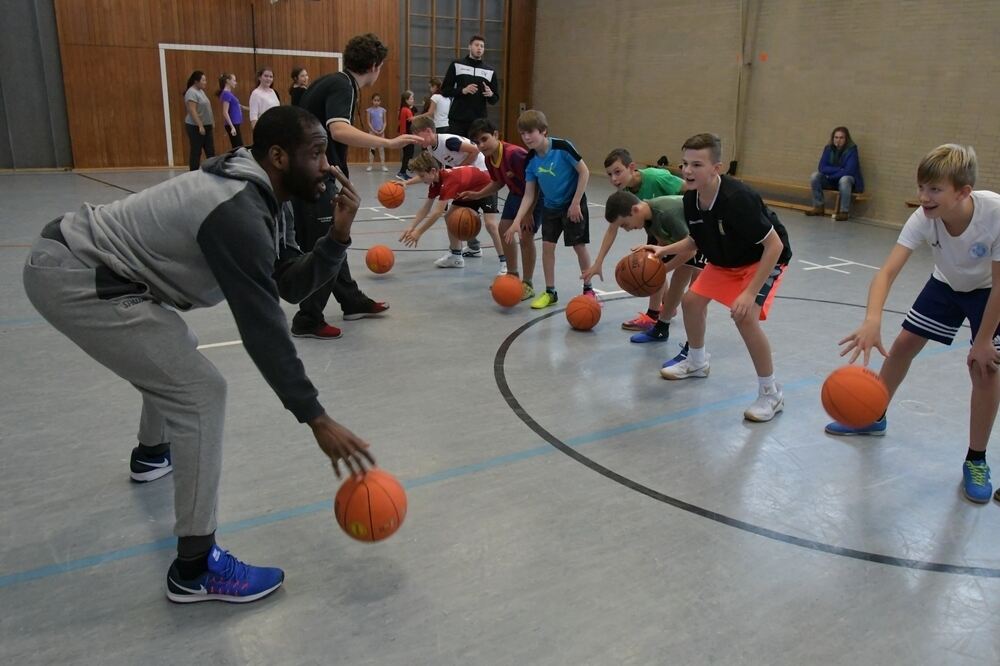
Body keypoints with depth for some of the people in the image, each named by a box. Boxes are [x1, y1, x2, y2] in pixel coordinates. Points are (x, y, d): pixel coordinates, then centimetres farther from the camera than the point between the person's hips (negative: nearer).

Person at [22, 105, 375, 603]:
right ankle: (195, 568, -8)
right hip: (74, 279, -11)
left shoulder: (261, 196, 5)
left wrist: (337, 237, -13)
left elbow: (291, 284, 4)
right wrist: (317, 419, -24)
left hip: (77, 258, 11)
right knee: (199, 391, -14)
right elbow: (261, 329, -27)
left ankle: (153, 452, 58)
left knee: (172, 354, 32)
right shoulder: (239, 214, -25)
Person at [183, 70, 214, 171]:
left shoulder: (200, 91, 12)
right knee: (196, 152, -2)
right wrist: (200, 126, -25)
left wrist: (212, 121, 18)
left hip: (206, 126, 9)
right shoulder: (192, 92, -16)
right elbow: (192, 111, -22)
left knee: (210, 151, 9)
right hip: (195, 127, -9)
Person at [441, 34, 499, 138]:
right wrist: (462, 90, -14)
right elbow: (444, 90, 3)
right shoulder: (457, 65, 6)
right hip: (457, 120, -2)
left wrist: (490, 95, -11)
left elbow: (495, 99, 13)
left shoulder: (490, 71, 13)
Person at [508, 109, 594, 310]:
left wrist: (575, 203, -17)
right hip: (550, 207, 5)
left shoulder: (562, 147, -23)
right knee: (547, 246, 2)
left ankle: (588, 289, 19)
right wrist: (517, 221, -13)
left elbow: (584, 172, -17)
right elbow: (529, 195, -4)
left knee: (579, 246, 0)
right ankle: (550, 292, 14)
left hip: (573, 204, -5)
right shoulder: (531, 160, -8)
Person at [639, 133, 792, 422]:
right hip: (725, 260, 8)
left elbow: (774, 245, -31)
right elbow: (696, 241, 5)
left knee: (745, 317, -25)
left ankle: (770, 393, -7)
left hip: (764, 260, -8)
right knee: (691, 300, 9)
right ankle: (697, 362, 37)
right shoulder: (691, 198, -13)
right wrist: (665, 250, -10)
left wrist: (751, 292, -34)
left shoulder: (737, 198, -36)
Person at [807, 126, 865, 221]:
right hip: (832, 181, 5)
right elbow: (821, 167, -12)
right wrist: (839, 169, -22)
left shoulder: (851, 149, -16)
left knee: (844, 179, -37)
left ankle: (844, 211, -29)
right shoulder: (828, 148, -4)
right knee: (815, 176, -17)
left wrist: (831, 174, -18)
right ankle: (819, 207, -8)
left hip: (849, 181, -4)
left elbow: (848, 171, -24)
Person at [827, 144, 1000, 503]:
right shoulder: (923, 219, -31)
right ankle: (874, 418, 28)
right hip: (946, 284, 3)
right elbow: (887, 271, -42)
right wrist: (872, 320, -60)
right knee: (903, 345, 5)